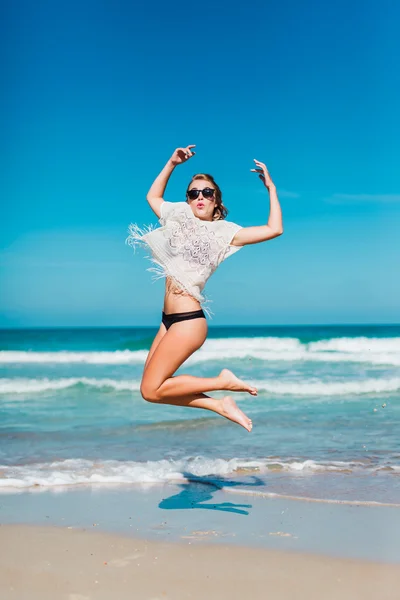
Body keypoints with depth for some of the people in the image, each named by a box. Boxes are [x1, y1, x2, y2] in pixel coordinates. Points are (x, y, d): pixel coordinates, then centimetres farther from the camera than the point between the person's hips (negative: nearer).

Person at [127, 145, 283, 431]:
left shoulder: (223, 231, -3)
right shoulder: (180, 216, 13)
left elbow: (275, 229, -10)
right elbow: (153, 196, 29)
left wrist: (271, 188, -5)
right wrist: (172, 164, 20)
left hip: (189, 320, -8)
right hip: (168, 319, 8)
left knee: (150, 390, -11)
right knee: (152, 385, 4)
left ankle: (223, 381, 0)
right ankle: (220, 405, 8)